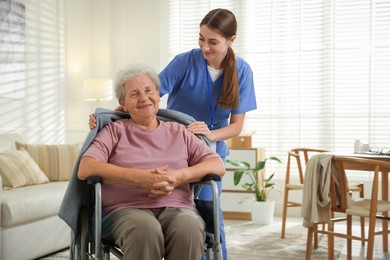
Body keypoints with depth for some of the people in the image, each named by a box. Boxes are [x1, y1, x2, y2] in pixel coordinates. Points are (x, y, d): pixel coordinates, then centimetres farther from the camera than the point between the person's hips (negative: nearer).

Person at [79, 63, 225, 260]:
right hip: (127, 209, -2)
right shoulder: (114, 131, 16)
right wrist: (139, 178, -14)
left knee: (189, 228, -35)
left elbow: (218, 166, 12)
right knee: (145, 229, -38)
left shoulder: (179, 132, 23)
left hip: (177, 208, 2)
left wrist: (179, 176, -8)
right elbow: (85, 169, -2)